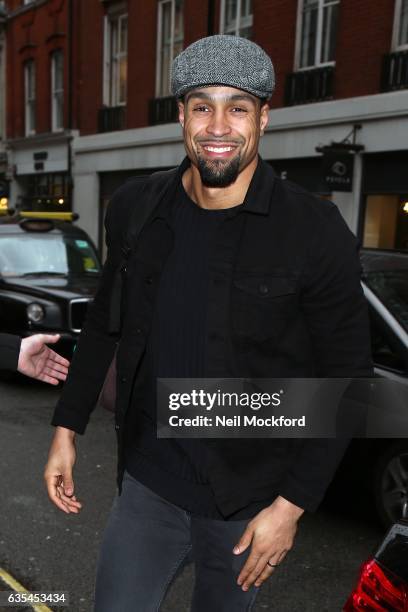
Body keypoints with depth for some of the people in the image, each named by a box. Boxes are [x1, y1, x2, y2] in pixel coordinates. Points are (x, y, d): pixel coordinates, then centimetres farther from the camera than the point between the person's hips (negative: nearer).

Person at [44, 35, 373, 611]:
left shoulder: (316, 232, -16)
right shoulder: (134, 209, -4)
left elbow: (346, 378, -10)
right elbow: (104, 323, 9)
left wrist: (293, 504, -11)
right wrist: (67, 428, 8)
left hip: (250, 499, -2)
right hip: (147, 484, 3)